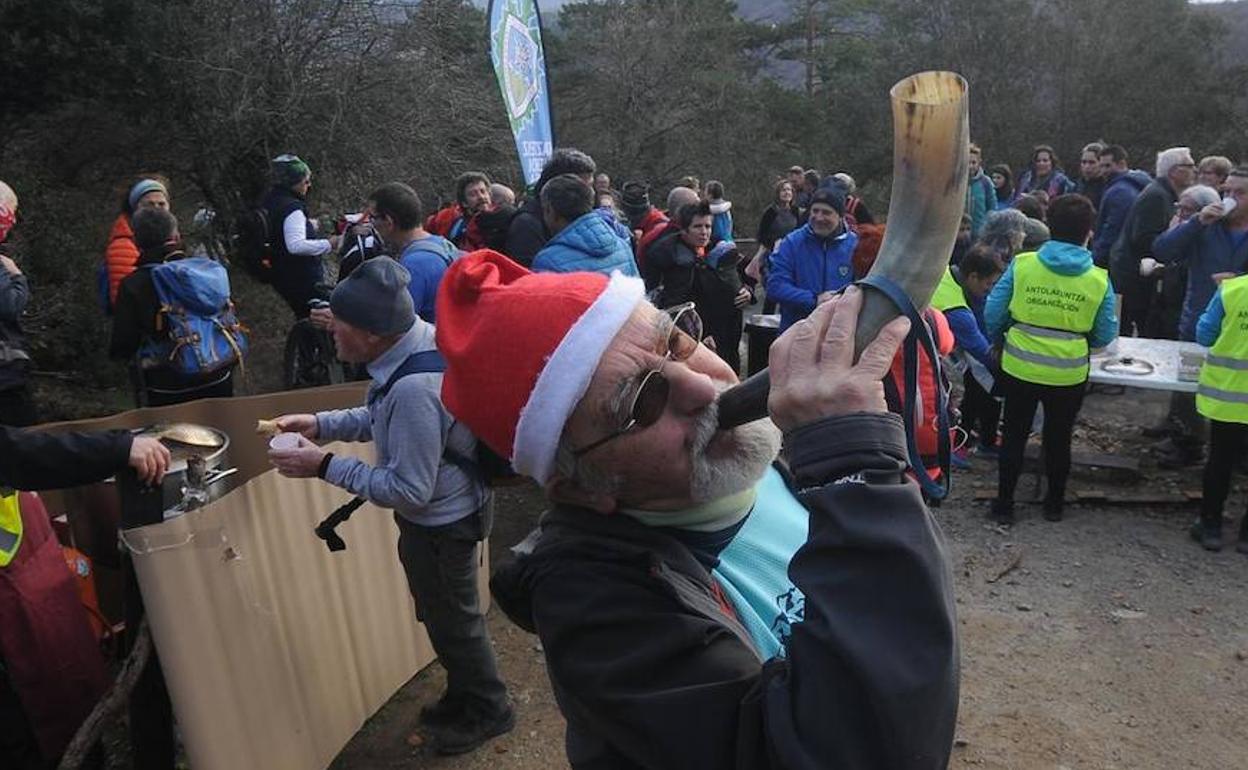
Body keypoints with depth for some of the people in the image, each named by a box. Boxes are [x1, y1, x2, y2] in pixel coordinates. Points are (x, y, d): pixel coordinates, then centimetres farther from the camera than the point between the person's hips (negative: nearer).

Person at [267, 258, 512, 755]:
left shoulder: (414, 388, -38)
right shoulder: (419, 335, -10)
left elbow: (409, 490, -29)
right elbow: (384, 418, 7)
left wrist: (324, 466, -24)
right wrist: (321, 423, -4)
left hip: (441, 522, -9)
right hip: (449, 504, 9)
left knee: (452, 621, 16)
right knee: (444, 614, 28)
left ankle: (486, 711, 42)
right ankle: (465, 696, 51)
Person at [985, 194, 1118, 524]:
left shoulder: (1021, 264, -12)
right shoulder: (1099, 279, -9)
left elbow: (993, 314, -8)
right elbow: (1105, 335, -3)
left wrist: (1002, 339, 12)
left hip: (1020, 367, 0)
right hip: (1069, 374, 1)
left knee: (1014, 435, 14)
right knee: (1058, 438, 19)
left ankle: (1004, 504, 21)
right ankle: (1054, 503, 34)